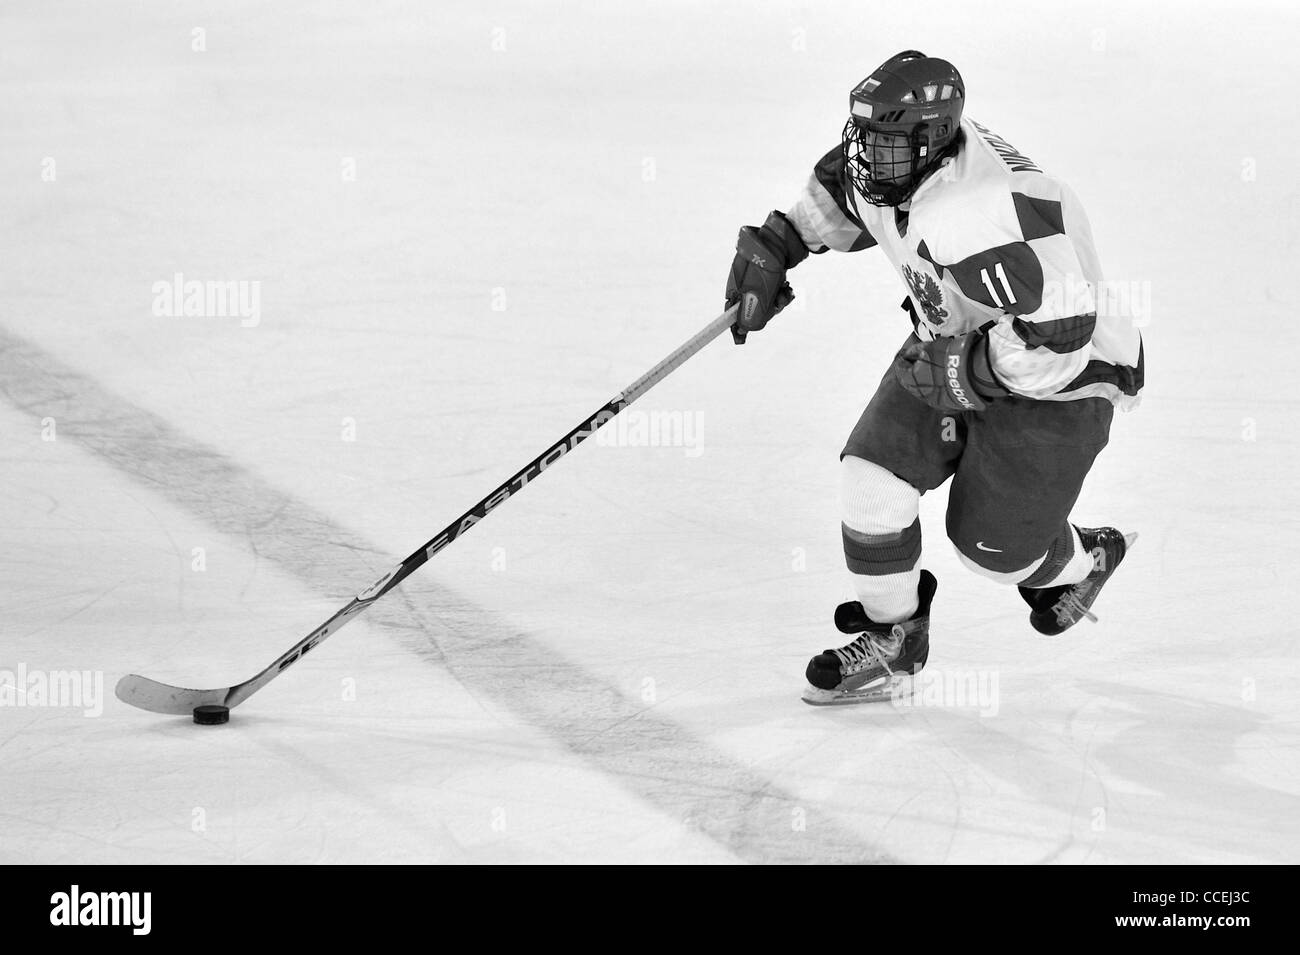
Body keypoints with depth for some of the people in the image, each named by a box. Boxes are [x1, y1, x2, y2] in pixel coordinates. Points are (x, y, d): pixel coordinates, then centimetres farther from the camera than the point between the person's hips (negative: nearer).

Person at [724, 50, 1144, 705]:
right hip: (955, 345, 8)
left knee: (991, 541, 4)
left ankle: (1079, 564, 39)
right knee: (873, 477, -4)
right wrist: (775, 246, 6)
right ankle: (891, 639, 16)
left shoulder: (983, 223, -41)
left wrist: (967, 370, -30)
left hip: (1053, 382, -8)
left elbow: (1060, 333, -41)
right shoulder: (897, 159, -13)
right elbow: (840, 187, 13)